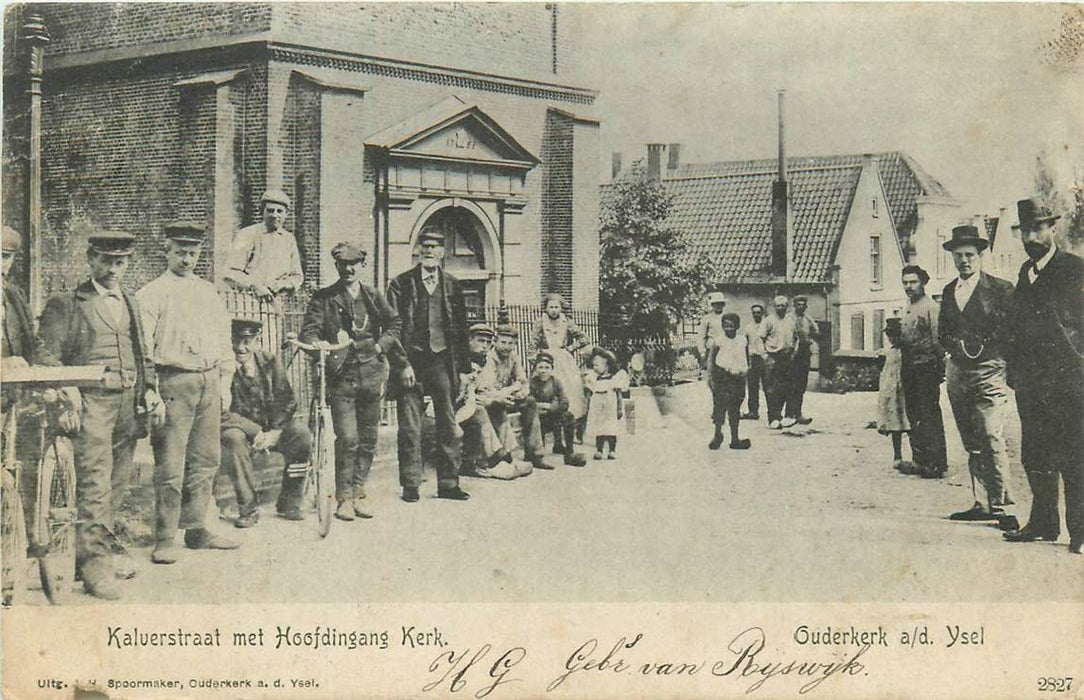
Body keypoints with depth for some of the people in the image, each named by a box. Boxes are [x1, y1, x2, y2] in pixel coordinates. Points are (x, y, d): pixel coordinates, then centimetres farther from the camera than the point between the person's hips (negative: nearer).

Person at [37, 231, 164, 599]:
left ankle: (105, 544, 25)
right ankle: (95, 560, -10)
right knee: (94, 481, -12)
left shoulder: (130, 304, 21)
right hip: (91, 401, -6)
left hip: (129, 403, 6)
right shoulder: (66, 305, 3)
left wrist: (150, 391, 11)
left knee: (119, 480, 10)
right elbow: (47, 357, -3)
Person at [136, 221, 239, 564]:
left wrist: (224, 384, 14)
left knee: (206, 459, 9)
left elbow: (224, 343, 21)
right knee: (170, 465, -7)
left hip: (210, 382, 6)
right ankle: (165, 539, -2)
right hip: (174, 382, -6)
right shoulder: (152, 294, 0)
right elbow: (142, 348, -6)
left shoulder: (209, 293, 18)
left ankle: (196, 528, 18)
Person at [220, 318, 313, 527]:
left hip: (272, 428, 3)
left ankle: (288, 503, -9)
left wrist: (274, 432, -18)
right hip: (241, 429, -3)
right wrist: (256, 432, -22)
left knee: (301, 432, -24)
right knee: (232, 438, -36)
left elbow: (286, 401, -1)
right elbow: (223, 414, -16)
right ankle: (248, 508, -22)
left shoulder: (270, 362, 0)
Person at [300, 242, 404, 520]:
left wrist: (381, 345, 5)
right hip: (341, 375, -3)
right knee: (347, 439, -10)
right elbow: (308, 330, -5)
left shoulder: (374, 296, 11)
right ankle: (344, 499, -1)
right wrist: (317, 343, -26)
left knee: (368, 439, 7)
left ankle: (359, 494, 18)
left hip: (371, 374, 3)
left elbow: (394, 323, 20)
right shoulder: (323, 299, 2)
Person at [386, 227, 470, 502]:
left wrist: (464, 366, 6)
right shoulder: (401, 284, 2)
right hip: (411, 361, -3)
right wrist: (402, 364, -10)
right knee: (410, 428, 0)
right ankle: (410, 485, 8)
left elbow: (461, 328, 12)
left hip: (443, 361, 3)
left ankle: (448, 483, 12)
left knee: (449, 425, 3)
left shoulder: (452, 286, 11)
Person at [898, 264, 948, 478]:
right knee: (914, 415, 13)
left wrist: (939, 368, -16)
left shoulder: (930, 307, -10)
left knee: (930, 415, -7)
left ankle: (936, 463, -3)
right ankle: (919, 459, 20)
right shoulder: (907, 309, 17)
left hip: (926, 369, -9)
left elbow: (938, 340, -14)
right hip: (909, 369, 9)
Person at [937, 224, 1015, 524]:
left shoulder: (1001, 289, -3)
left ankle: (1000, 503, -11)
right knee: (971, 443, 7)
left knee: (990, 436, -15)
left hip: (988, 371, -6)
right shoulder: (949, 291, 16)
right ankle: (981, 503, 12)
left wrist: (983, 347, -11)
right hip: (958, 372, 6)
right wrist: (954, 345, 2)